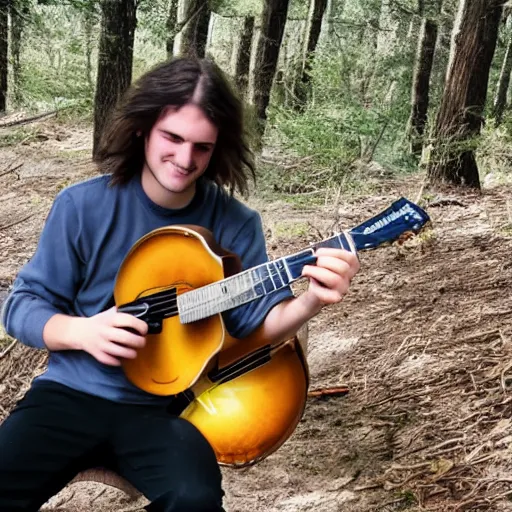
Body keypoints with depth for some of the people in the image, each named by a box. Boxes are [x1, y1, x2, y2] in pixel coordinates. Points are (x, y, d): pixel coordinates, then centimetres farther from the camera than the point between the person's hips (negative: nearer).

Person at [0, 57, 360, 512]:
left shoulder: (235, 224, -2)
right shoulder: (83, 206, -5)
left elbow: (258, 320, -7)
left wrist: (309, 302, -29)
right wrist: (80, 331, -20)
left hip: (166, 405, 1)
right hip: (71, 393, 0)